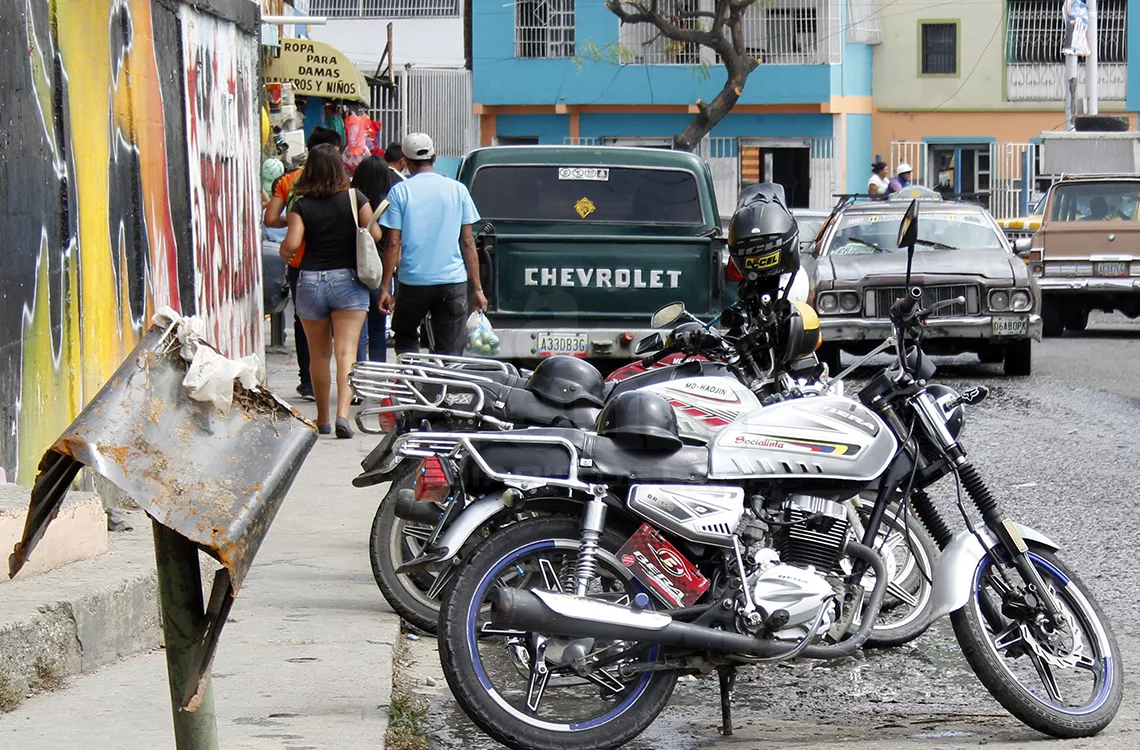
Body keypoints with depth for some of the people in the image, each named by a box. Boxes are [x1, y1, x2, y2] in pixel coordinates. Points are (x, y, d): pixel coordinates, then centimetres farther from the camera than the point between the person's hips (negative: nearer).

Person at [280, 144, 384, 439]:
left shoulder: (301, 205, -4)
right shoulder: (355, 198, -3)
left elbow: (292, 244, -13)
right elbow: (375, 234, -4)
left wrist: (284, 253, 9)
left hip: (310, 281, 1)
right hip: (347, 280, -1)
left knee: (318, 354, 13)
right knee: (346, 351, -5)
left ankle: (322, 420, 22)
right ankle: (342, 414, -22)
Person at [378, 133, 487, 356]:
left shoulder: (400, 192, -2)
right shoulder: (457, 190, 3)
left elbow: (393, 243, -5)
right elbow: (468, 242, 3)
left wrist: (384, 287, 1)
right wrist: (477, 288, 7)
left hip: (413, 281, -1)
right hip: (453, 281, 1)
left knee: (405, 339, 20)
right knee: (450, 352, 3)